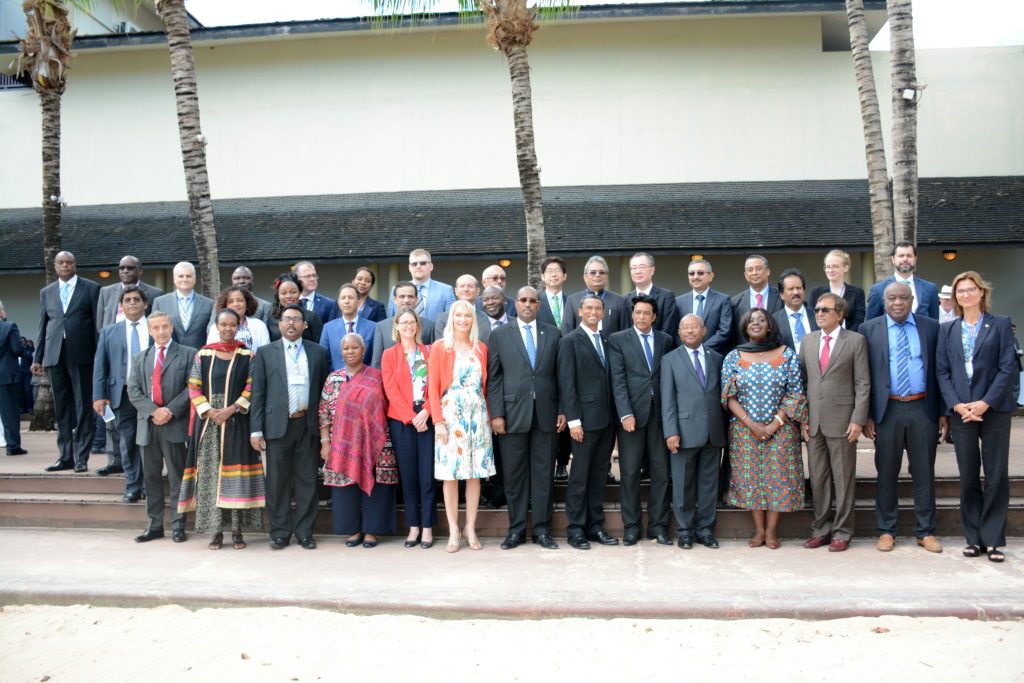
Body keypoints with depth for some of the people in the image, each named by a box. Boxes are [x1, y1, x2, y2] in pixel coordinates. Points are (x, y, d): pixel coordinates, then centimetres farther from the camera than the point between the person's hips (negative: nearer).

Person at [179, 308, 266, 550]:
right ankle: (216, 530, 10)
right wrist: (209, 412, -8)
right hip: (208, 422, 2)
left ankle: (237, 530, 5)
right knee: (210, 473, 2)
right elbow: (194, 387, 5)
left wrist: (231, 409, -13)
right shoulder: (203, 355, 7)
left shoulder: (247, 356, 3)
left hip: (237, 422, -2)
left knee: (236, 473, -2)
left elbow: (252, 387, -2)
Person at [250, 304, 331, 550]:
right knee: (278, 482, 4)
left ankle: (305, 532, 15)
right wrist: (256, 430, -4)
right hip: (278, 425, -1)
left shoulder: (319, 352, 9)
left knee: (307, 481, 5)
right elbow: (257, 393, 3)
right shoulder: (266, 353, 7)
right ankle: (280, 532, 15)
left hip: (308, 425, 1)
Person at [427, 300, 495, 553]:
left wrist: (490, 416, 1)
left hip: (477, 417, 3)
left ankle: (470, 528, 15)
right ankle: (454, 530, 10)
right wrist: (438, 421, -9)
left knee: (476, 473, 4)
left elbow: (486, 386, 11)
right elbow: (433, 387, -2)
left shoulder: (481, 349, 11)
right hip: (450, 416, -3)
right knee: (450, 474, -1)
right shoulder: (440, 347, 2)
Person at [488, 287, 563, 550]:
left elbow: (560, 375, 8)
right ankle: (516, 530, 15)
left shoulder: (553, 334, 10)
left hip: (546, 414, 1)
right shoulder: (500, 335, 6)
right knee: (514, 475, 5)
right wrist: (496, 414, -5)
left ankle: (542, 530, 15)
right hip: (513, 414, -1)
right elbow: (493, 377, 2)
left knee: (543, 474, 5)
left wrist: (562, 410, 2)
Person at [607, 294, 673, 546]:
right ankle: (632, 526, 11)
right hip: (632, 411, -2)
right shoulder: (618, 339, 5)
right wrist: (625, 414, -12)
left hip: (660, 411, 2)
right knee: (629, 472, 1)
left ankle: (658, 525, 15)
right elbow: (618, 379, -3)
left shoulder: (665, 340, 12)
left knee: (661, 470, 5)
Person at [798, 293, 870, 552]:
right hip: (813, 421, 4)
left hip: (841, 421, -4)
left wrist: (858, 420, -11)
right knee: (817, 477, 9)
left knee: (843, 478, 3)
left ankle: (842, 532, 14)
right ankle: (821, 529, 20)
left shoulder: (855, 341, -1)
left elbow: (863, 383, -4)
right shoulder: (808, 341, 12)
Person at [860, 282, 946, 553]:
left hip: (923, 409, 1)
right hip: (888, 409, -1)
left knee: (924, 473, 8)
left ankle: (925, 531, 20)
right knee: (886, 473, 6)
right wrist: (866, 415, -4)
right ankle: (887, 531, 18)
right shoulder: (869, 329, 2)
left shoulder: (930, 327, 6)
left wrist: (944, 412, 3)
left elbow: (939, 371, 7)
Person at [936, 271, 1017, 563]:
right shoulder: (947, 330, 12)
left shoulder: (1000, 324, 5)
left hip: (994, 409, -2)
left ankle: (993, 540, 9)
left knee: (997, 476, 0)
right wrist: (956, 405, -7)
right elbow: (942, 371, 7)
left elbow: (1008, 367, -3)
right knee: (968, 478, 5)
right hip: (961, 411, 2)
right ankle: (974, 538, 15)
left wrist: (985, 403, -12)